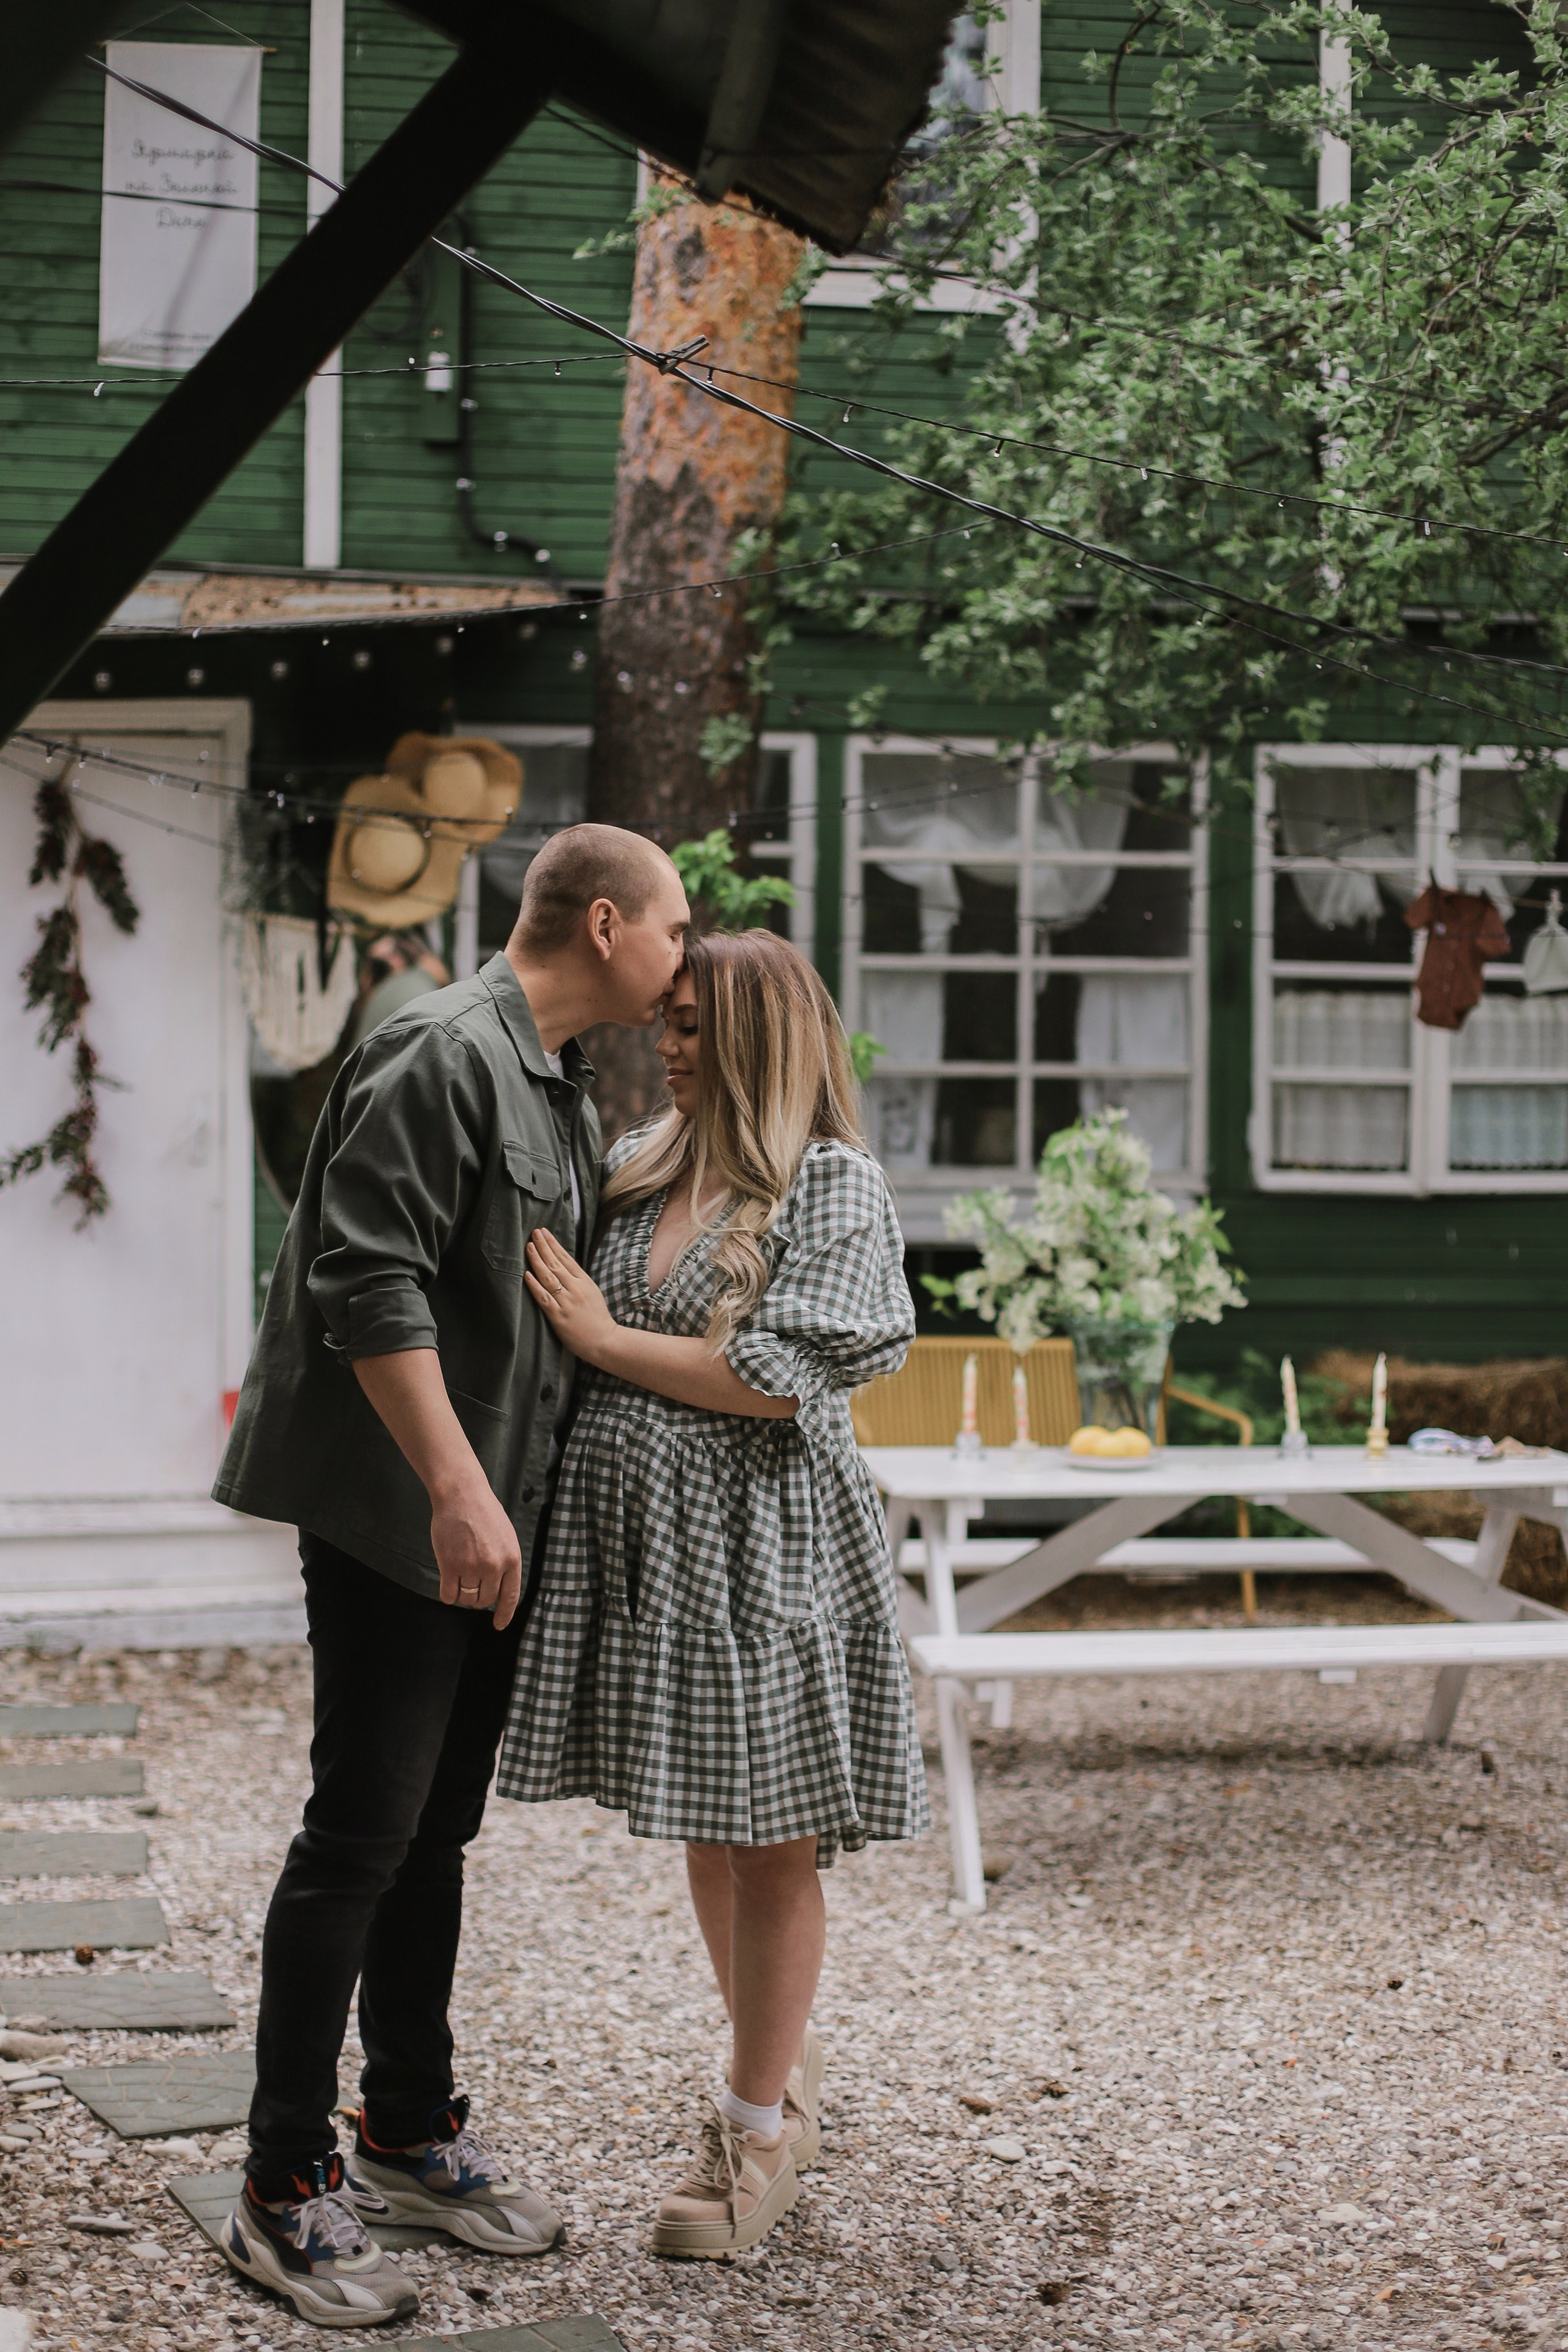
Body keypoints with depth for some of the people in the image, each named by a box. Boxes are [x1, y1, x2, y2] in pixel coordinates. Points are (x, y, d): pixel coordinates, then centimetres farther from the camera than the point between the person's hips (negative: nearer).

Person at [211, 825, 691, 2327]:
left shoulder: (562, 1088, 16)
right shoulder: (442, 1056, -15)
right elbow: (372, 1287, -22)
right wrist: (455, 1489, -26)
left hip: (492, 1520, 9)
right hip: (394, 1518, -9)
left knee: (439, 1830, 15)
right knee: (361, 1836, -6)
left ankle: (411, 2138, 26)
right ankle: (284, 2192, 2)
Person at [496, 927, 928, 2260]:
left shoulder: (833, 1187, -9)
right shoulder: (641, 1166, 10)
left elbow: (778, 1378, -18)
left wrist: (605, 1339, -14)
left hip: (763, 1549, -7)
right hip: (646, 1541, 7)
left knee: (769, 1836, 2)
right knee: (701, 1829, 16)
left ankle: (759, 2132, 13)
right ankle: (784, 2066, 35)